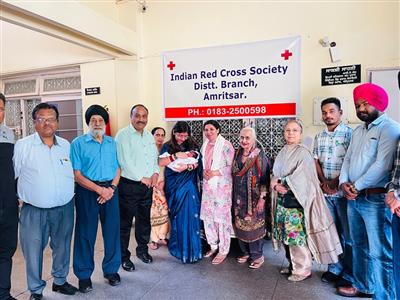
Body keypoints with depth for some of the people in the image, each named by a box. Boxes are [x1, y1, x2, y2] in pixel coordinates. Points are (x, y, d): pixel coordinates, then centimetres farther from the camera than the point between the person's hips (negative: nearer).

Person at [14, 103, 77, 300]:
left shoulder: (66, 145, 5)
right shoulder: (22, 146, -6)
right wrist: (23, 195, -1)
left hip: (64, 208, 3)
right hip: (34, 210, -3)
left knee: (62, 248, 17)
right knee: (33, 251, 8)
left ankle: (60, 281, 39)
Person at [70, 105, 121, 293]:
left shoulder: (112, 143, 10)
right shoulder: (78, 143, -1)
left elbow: (117, 168, 8)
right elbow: (77, 174, -7)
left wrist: (111, 188, -8)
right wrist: (99, 189, -14)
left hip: (110, 190, 3)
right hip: (87, 191, -3)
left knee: (112, 230, 8)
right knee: (86, 233, 6)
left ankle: (111, 270, 26)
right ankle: (84, 275, 22)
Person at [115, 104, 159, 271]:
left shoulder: (149, 136, 13)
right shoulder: (123, 135, -10)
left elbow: (155, 157, 18)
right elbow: (124, 162, -17)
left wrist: (155, 173, 0)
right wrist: (142, 178, -13)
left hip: (147, 185, 7)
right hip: (129, 185, -6)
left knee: (144, 220, 17)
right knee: (125, 223, 4)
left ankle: (142, 250, 35)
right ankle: (124, 256, 19)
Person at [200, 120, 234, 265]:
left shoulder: (226, 145, -9)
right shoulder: (205, 145, 12)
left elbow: (231, 166, -12)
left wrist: (215, 173, -18)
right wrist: (204, 172, 1)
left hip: (222, 186, -7)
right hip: (207, 185, 7)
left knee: (222, 217, -2)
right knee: (207, 216, 11)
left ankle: (223, 250, 13)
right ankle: (213, 245, 29)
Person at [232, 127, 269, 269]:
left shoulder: (260, 155, -9)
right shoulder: (237, 154, 6)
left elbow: (265, 178, -11)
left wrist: (262, 198, -15)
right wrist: (233, 196, 12)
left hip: (254, 197, -5)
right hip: (238, 197, 5)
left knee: (254, 225, 2)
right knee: (240, 224, 11)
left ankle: (257, 255, 19)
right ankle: (245, 252, 28)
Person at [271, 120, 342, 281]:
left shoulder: (303, 153, -8)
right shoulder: (282, 153, 12)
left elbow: (300, 177, -18)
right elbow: (275, 175, 11)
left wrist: (281, 182, -11)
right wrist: (276, 185, -9)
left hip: (297, 201, -7)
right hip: (282, 200, 7)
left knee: (298, 235, -3)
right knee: (285, 235, 13)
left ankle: (302, 269, 15)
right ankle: (292, 265, 30)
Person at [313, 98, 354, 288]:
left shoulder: (349, 134, -4)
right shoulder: (319, 138, 11)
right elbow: (316, 162, 9)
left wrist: (336, 181, -14)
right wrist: (323, 182, -5)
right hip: (325, 193, 5)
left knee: (348, 234, 4)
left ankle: (349, 274, 18)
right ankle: (334, 268, 27)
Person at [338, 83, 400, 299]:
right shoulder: (358, 131, 17)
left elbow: (382, 165, -18)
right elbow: (348, 158, 15)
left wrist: (357, 186, -13)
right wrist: (344, 182, -2)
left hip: (376, 199, -8)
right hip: (353, 198, 8)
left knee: (380, 252, -1)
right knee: (359, 246, 18)